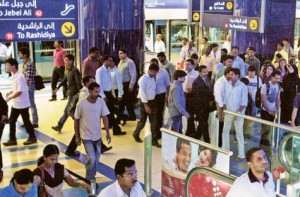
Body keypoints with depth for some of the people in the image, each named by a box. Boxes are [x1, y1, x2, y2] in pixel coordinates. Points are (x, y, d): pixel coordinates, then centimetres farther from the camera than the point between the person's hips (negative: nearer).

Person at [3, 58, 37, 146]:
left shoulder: (19, 77, -23)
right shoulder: (14, 75, 7)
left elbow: (19, 92, -25)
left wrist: (9, 98, -18)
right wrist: (10, 92, 5)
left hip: (22, 104, -9)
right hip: (15, 104, 9)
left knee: (26, 121, 5)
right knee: (11, 121, 9)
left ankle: (32, 138, 20)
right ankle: (12, 139, 17)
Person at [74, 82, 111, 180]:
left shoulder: (101, 101, -9)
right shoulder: (81, 103, -17)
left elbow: (105, 118, -2)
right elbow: (76, 120, -6)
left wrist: (108, 133, -7)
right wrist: (77, 136, -1)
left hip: (97, 135, 4)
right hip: (86, 136, -4)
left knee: (96, 159, 13)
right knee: (92, 158, -13)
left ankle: (92, 178, 34)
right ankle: (89, 180, 7)